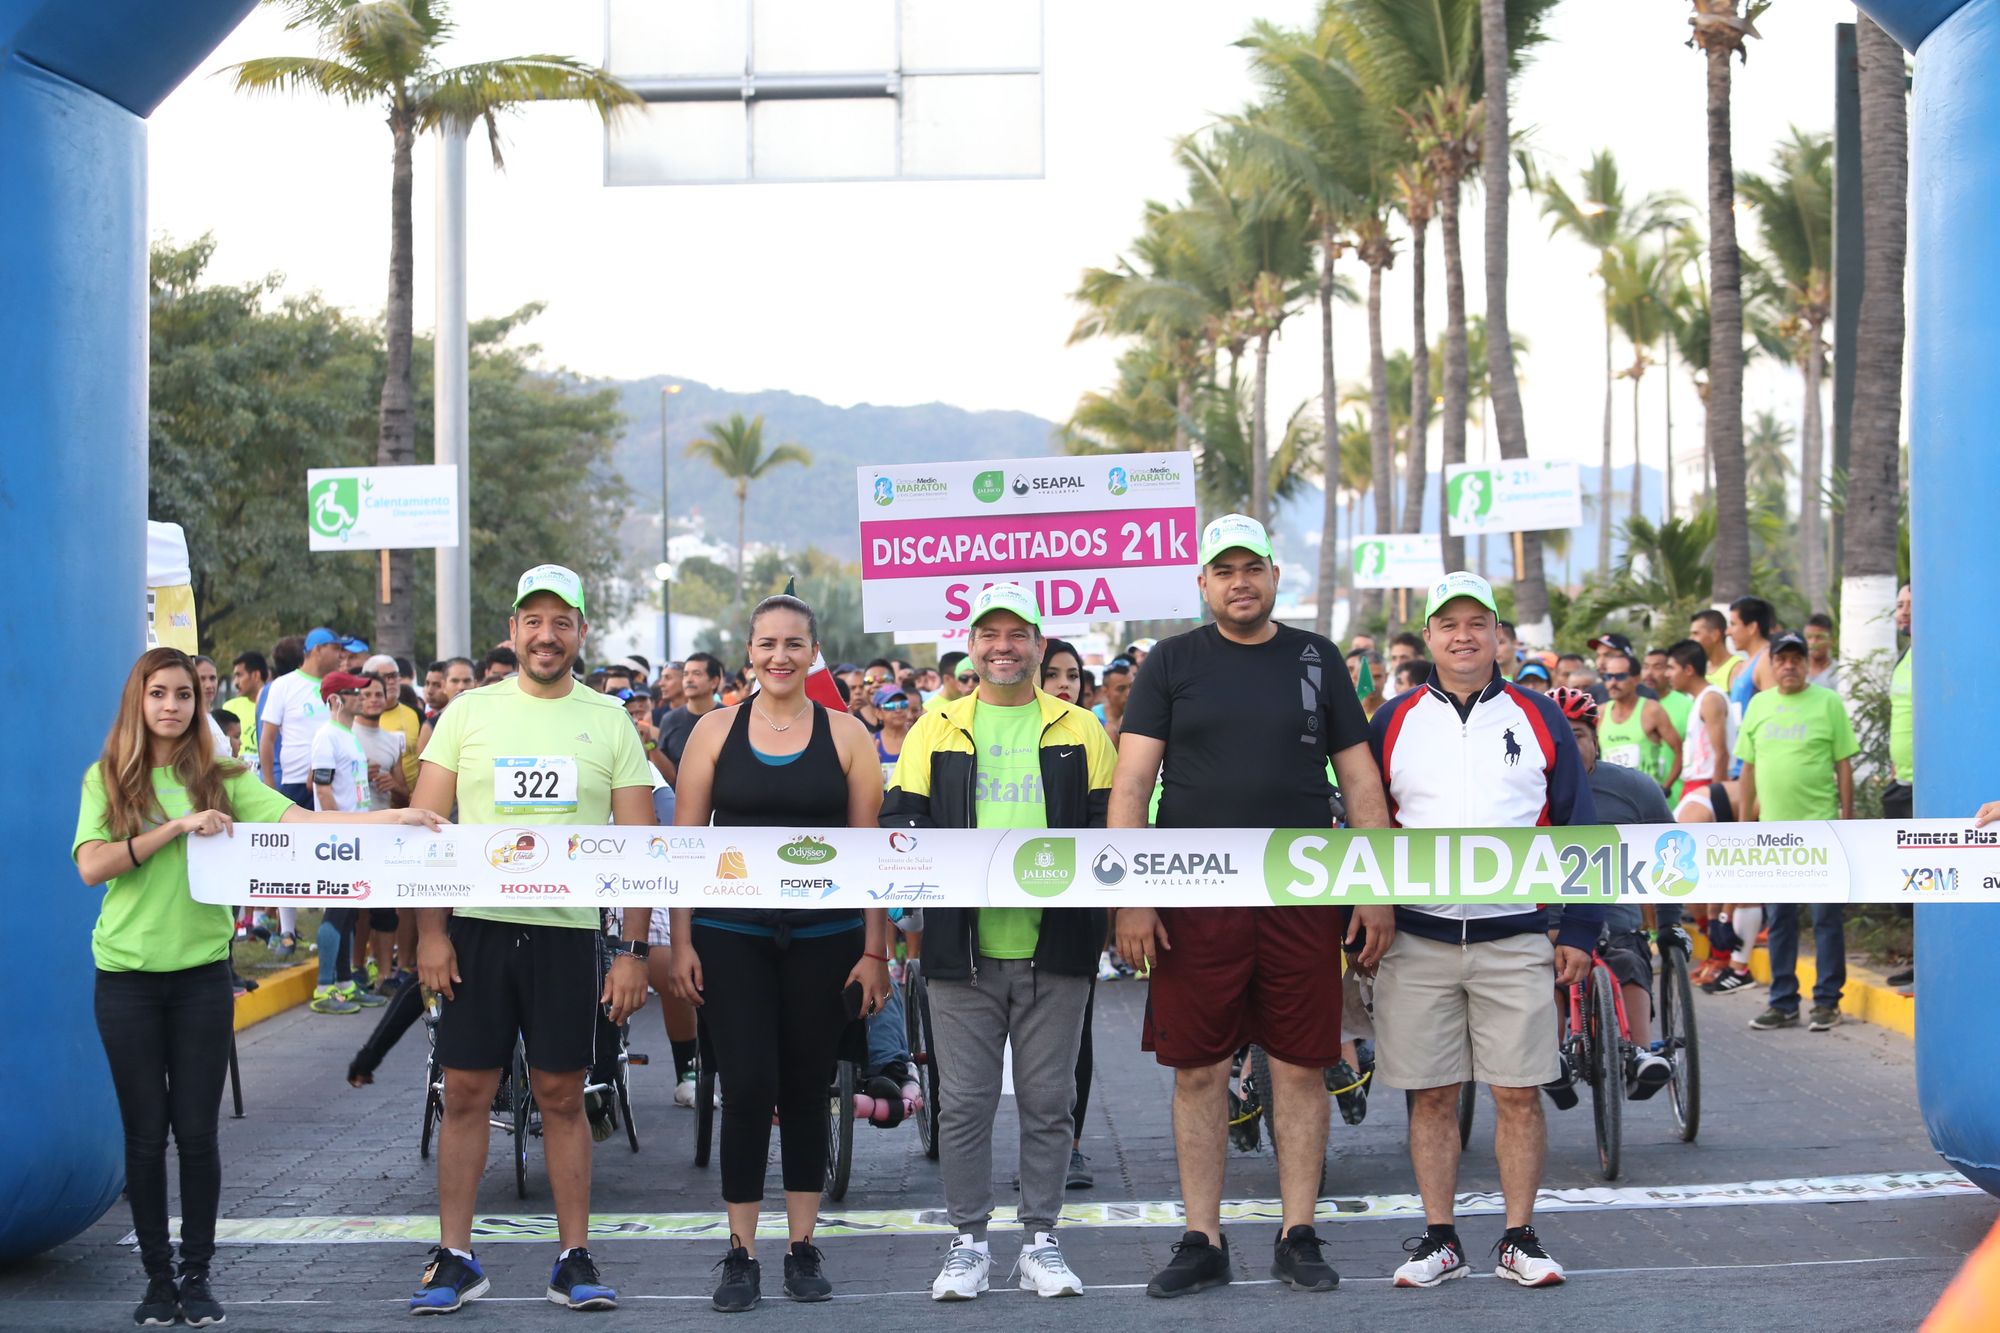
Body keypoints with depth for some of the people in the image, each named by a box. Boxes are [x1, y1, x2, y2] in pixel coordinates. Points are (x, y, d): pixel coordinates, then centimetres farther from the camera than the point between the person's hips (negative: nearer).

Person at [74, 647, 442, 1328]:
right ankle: (157, 1277, 17)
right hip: (127, 975, -1)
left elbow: (300, 820, -7)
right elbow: (91, 866, -10)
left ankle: (197, 1276, 13)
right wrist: (177, 828, -18)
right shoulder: (108, 780, 2)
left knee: (197, 1131, 2)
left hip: (202, 972, 1)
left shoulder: (221, 779, 4)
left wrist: (388, 818, -19)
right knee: (145, 1132, 5)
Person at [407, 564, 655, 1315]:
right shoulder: (468, 712, 3)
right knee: (465, 1095, 4)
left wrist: (634, 950, -2)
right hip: (477, 927, 0)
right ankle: (454, 1258, 13)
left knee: (562, 1097, 5)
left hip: (568, 932, 0)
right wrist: (429, 932, -6)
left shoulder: (609, 722, 4)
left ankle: (574, 1259, 14)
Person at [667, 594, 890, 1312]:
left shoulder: (845, 735, 3)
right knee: (746, 1089, -6)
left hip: (823, 937, 0)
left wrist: (874, 950, -2)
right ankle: (741, 1255, 5)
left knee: (806, 1089, 8)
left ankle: (803, 1246, 20)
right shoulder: (716, 730, 4)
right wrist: (681, 942, -1)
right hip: (732, 936, 0)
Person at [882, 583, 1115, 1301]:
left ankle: (1040, 1240, 16)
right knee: (963, 1102, 3)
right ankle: (968, 1241, 14)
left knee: (1049, 1101, 5)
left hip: (1054, 946, 0)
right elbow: (899, 820, 5)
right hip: (963, 946, 0)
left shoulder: (1081, 731, 9)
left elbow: (1111, 825, 6)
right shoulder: (936, 730, 9)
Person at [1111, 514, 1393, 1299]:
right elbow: (1132, 781, 0)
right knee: (1197, 1071, 3)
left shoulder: (1315, 661, 9)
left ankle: (1298, 1237, 14)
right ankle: (1203, 1242, 13)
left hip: (1302, 898, 1)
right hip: (1196, 901, -1)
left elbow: (1360, 781, 10)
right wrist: (1130, 897, -9)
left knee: (1301, 1068, 3)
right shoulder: (1172, 663, 5)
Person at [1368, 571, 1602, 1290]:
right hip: (1416, 942, 1)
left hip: (1517, 940, 0)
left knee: (1519, 1094, 1)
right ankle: (1440, 1239, 15)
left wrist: (1579, 931, 1)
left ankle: (1520, 1239, 11)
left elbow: (1579, 828, 7)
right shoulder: (1393, 724, 7)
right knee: (1432, 1096, 5)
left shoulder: (1538, 718, 6)